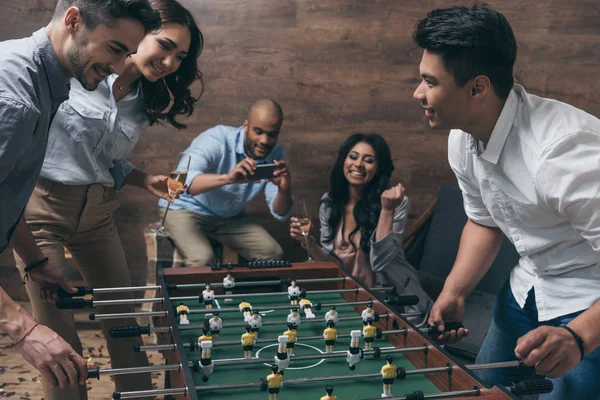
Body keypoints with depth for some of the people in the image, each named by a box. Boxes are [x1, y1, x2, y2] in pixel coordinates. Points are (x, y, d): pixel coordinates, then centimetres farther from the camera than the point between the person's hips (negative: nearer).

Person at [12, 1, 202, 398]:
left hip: (98, 213, 6)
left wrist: (147, 180, -3)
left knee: (124, 318, 11)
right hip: (42, 203, -6)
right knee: (58, 331, 0)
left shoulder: (144, 102, 6)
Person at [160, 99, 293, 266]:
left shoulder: (276, 155, -10)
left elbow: (280, 214, -11)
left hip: (229, 217, 6)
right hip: (185, 209, -5)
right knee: (202, 259, -31)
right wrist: (227, 178, -59)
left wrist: (284, 189, -34)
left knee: (273, 253, -9)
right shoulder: (217, 140, -27)